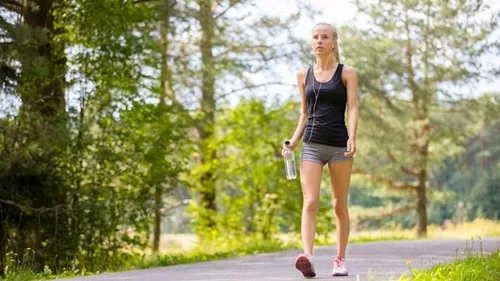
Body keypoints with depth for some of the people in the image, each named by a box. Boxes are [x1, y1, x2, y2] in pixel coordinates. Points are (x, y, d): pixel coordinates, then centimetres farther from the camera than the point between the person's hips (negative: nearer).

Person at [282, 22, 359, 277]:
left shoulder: (347, 73, 3)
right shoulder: (304, 75, 13)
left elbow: (352, 108, -5)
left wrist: (352, 138, -21)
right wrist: (294, 140, 6)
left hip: (339, 144, -2)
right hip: (312, 144, 2)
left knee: (340, 205, 6)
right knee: (310, 203, -13)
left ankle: (340, 259, 17)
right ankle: (307, 256, -27)